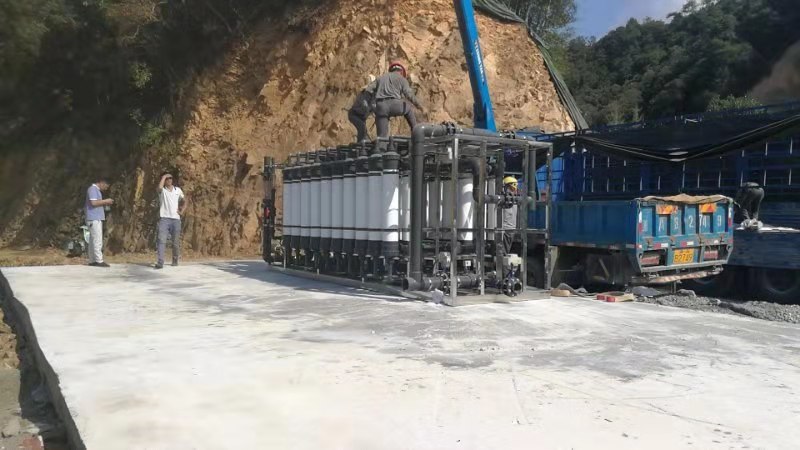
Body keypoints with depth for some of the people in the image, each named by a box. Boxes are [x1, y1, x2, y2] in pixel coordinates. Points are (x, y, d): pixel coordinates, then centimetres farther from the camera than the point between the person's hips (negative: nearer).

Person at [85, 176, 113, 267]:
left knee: (93, 240, 9)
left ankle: (92, 260, 11)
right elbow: (93, 202, -21)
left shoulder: (96, 190, 22)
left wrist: (105, 204, 13)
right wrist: (105, 201, -12)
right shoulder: (93, 189, -9)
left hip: (96, 219, 10)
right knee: (97, 240, -11)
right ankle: (99, 261, -12)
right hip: (94, 219, -10)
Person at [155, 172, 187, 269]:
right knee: (161, 240, -14)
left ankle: (175, 260, 27)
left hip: (176, 219, 3)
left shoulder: (178, 190, 12)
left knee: (176, 242, 9)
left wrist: (182, 211, 8)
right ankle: (160, 262, -18)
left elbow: (185, 201, 23)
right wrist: (164, 176, -11)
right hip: (164, 219, -3)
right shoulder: (162, 190, 1)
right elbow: (159, 187, -25)